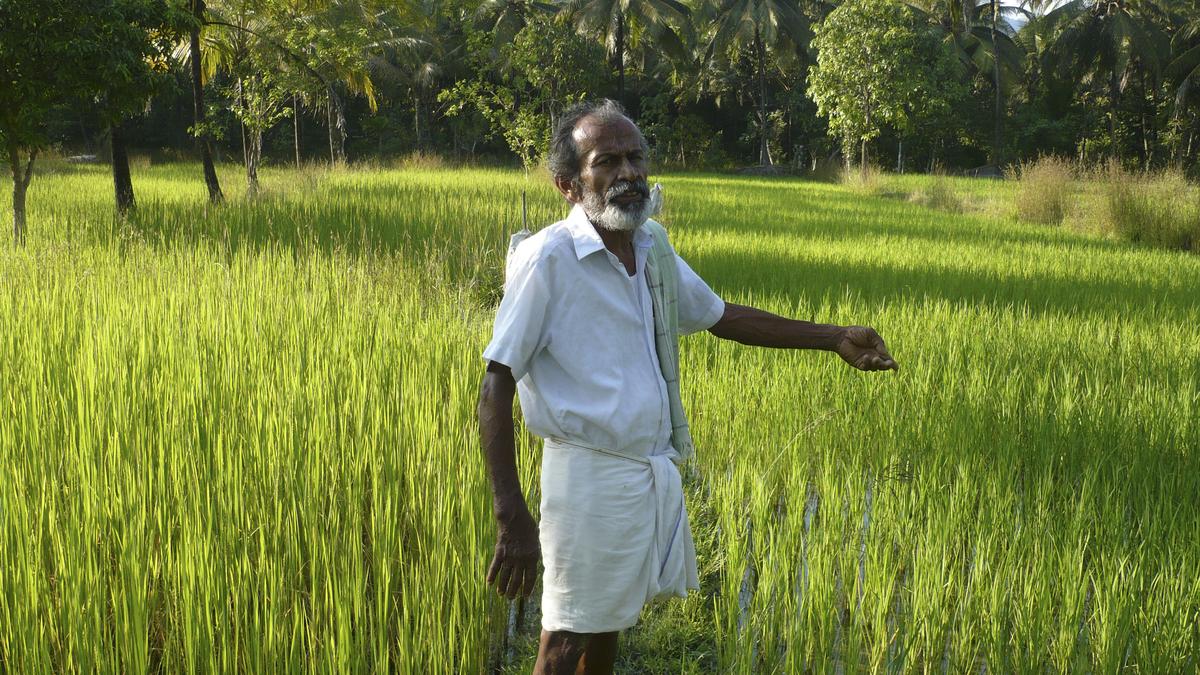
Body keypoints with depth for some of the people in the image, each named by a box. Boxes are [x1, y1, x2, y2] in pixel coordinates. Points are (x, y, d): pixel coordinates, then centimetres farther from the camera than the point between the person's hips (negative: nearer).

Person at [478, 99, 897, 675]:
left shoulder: (653, 248, 5)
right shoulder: (545, 259, -17)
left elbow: (722, 318, 20)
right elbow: (496, 390, -18)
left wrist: (834, 339, 16)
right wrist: (512, 519, -24)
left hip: (658, 472, 7)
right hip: (592, 477, -7)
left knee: (608, 625, 20)